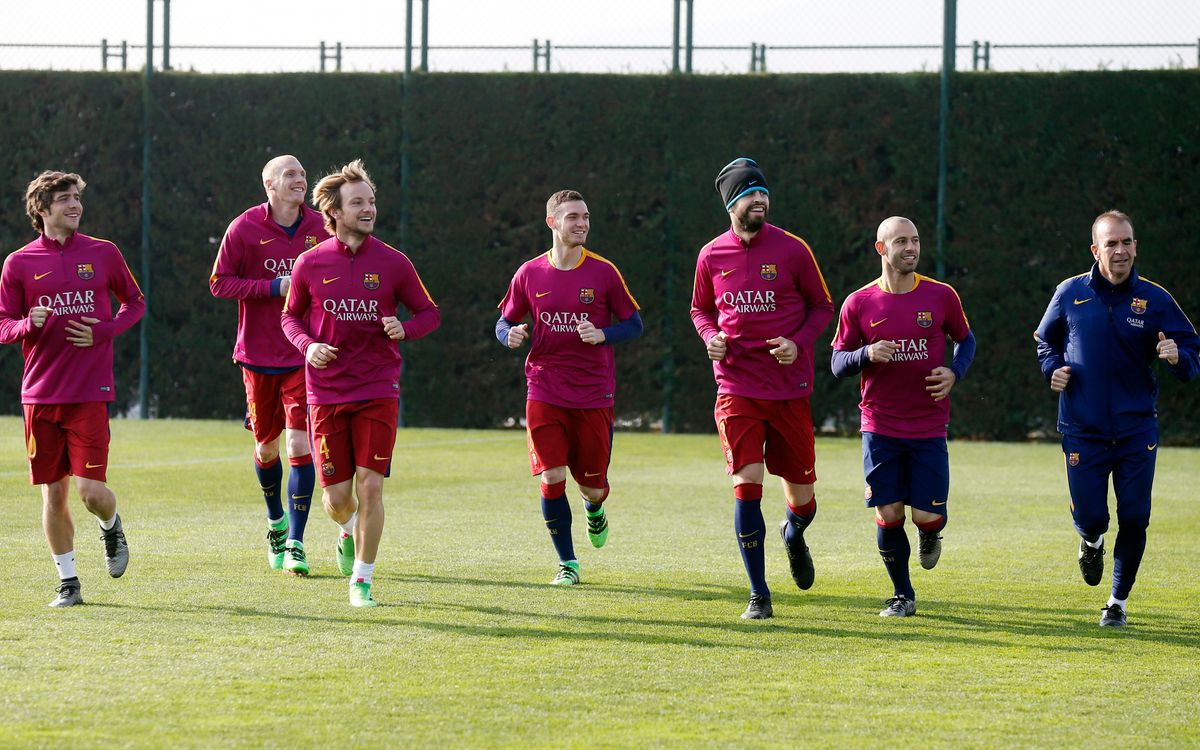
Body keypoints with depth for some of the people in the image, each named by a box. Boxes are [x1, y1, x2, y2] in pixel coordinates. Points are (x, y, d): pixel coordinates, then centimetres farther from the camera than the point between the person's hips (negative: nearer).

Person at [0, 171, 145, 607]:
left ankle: (111, 528, 25)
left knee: (91, 491, -10)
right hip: (41, 394, 1)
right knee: (53, 492, 3)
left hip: (90, 392, -1)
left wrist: (104, 332, -4)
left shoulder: (103, 254, 4)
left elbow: (135, 303, 14)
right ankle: (68, 582, 15)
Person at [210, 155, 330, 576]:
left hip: (304, 356, 0)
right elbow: (219, 283, -7)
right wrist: (275, 287, -16)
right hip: (259, 356, 0)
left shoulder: (320, 228, 1)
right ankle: (276, 521, 38)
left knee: (300, 445, -11)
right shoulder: (245, 228, -6)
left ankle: (294, 543, -7)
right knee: (267, 448, 11)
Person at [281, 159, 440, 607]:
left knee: (370, 486, -10)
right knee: (337, 498, 1)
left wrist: (404, 328, -13)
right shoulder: (311, 264, 0)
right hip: (326, 394, 1)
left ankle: (362, 577, 6)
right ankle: (350, 531, 39)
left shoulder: (393, 263, -1)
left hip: (378, 391, 0)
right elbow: (290, 316, 13)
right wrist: (307, 346, -7)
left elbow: (430, 313, 8)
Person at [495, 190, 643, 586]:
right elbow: (505, 322, 12)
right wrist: (511, 335, -12)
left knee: (593, 485, 4)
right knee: (552, 478, -9)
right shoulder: (529, 274, 1)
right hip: (544, 393, 0)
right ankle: (567, 563, 6)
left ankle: (594, 508, 43)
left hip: (594, 396, 0)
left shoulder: (603, 272, -2)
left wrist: (603, 334, -17)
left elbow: (634, 324, 2)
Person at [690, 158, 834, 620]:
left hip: (790, 387, 0)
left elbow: (822, 306, 6)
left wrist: (798, 343, -11)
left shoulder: (791, 249, -3)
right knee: (746, 485, -12)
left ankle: (793, 534, 43)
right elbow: (700, 308, 19)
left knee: (801, 496, 4)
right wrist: (711, 336, -3)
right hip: (737, 387, 0)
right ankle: (759, 595, -1)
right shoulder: (711, 256, 3)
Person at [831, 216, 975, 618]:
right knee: (888, 515, -2)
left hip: (929, 428, 0)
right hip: (880, 429, 0)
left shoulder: (941, 296, 0)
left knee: (928, 516, -6)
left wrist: (954, 373, -5)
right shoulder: (858, 304, -1)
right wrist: (867, 354, -18)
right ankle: (902, 596, 17)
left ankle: (929, 536, 33)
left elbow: (965, 339, 15)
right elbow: (838, 363, 4)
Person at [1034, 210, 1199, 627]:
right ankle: (1091, 542, 37)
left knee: (1133, 520, 0)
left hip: (1137, 431, 0)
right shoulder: (1070, 294, 0)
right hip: (1083, 431, 0)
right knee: (1090, 517, -2)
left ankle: (1118, 601, 18)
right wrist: (1052, 369, -2)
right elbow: (1045, 339, 17)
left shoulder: (1155, 300, -2)